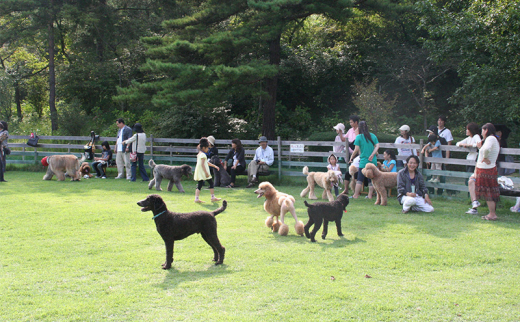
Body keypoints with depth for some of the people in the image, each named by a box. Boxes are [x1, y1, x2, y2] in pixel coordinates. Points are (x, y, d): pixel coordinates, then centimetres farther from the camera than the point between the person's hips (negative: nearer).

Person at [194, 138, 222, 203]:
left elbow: (207, 163, 25)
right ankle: (213, 197, 7)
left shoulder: (199, 154, 18)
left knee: (199, 185, 6)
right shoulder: (203, 155, -13)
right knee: (211, 183, 3)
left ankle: (196, 198, -2)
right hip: (203, 172, -9)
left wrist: (214, 166, 29)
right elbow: (202, 164, -22)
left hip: (199, 173, 9)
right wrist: (206, 173, -24)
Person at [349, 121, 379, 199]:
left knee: (360, 179, 0)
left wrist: (351, 157, 4)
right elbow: (377, 146, -1)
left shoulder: (359, 137, -4)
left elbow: (356, 149, -7)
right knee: (371, 179, 8)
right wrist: (372, 155, -7)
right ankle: (370, 195, 10)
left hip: (363, 161, -4)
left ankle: (356, 195, 0)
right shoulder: (373, 136, 8)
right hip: (373, 161, 4)